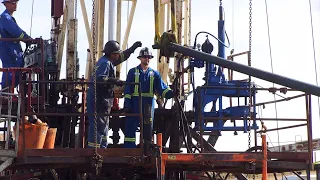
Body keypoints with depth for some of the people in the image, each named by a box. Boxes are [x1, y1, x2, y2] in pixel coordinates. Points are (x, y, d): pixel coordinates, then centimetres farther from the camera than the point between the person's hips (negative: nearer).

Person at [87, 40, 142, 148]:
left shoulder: (109, 61, 15)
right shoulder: (104, 63, -16)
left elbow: (122, 57, 30)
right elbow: (100, 78, -31)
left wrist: (133, 48, 28)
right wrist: (115, 81, -31)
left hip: (103, 100, 11)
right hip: (98, 100, -11)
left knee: (104, 125, 17)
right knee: (98, 126, -11)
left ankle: (102, 148, 26)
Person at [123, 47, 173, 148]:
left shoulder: (154, 74, 13)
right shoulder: (133, 72, 8)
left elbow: (162, 88, 2)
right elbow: (127, 90, 3)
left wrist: (171, 93, -17)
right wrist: (127, 104, -8)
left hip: (148, 105, 2)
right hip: (135, 104, -2)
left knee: (148, 128, 7)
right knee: (130, 128, -5)